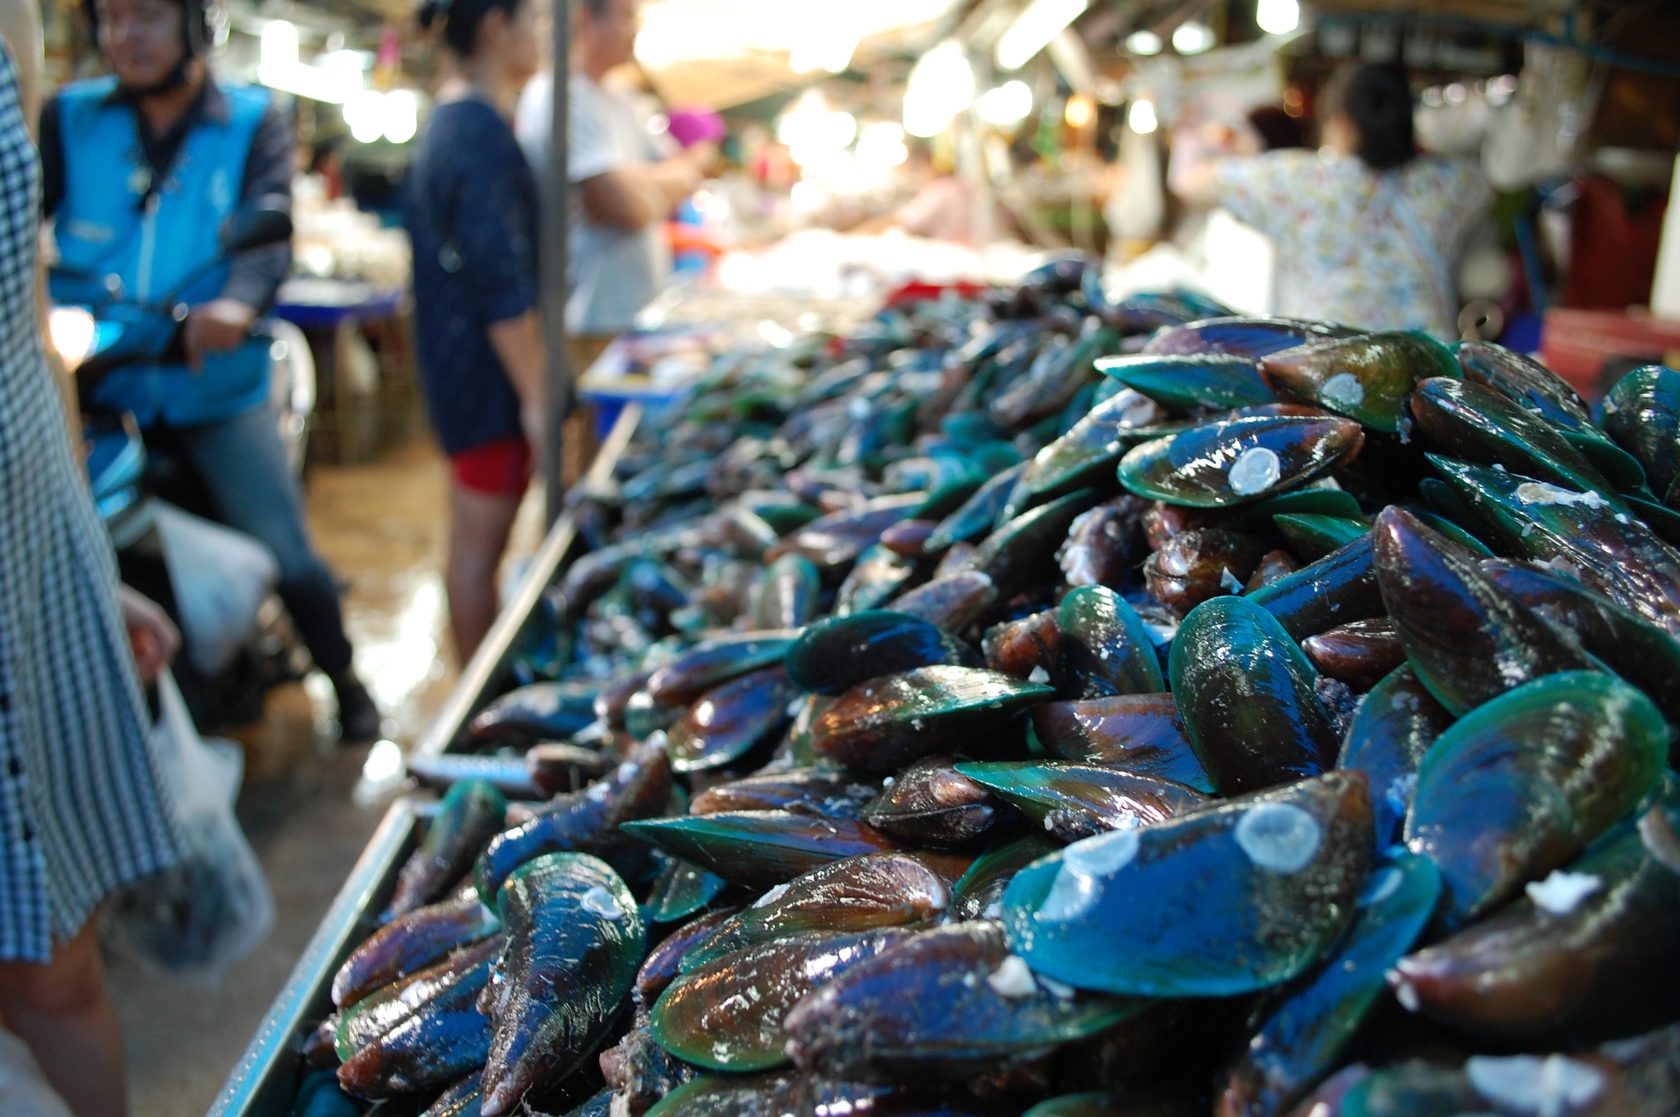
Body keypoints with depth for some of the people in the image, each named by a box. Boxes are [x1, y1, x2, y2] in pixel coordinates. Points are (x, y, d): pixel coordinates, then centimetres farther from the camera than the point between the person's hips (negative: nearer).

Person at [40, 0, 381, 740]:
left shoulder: (254, 122, 2)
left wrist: (238, 302, -34)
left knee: (287, 557, -4)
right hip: (95, 386, 2)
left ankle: (343, 679, 21)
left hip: (215, 389, -2)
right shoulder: (69, 118, 7)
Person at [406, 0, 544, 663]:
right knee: (480, 546, -1)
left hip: (460, 365, 10)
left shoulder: (451, 120, 14)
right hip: (487, 375, -10)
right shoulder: (482, 131, -19)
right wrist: (535, 395, -20)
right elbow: (502, 284, -22)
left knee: (474, 540, 17)